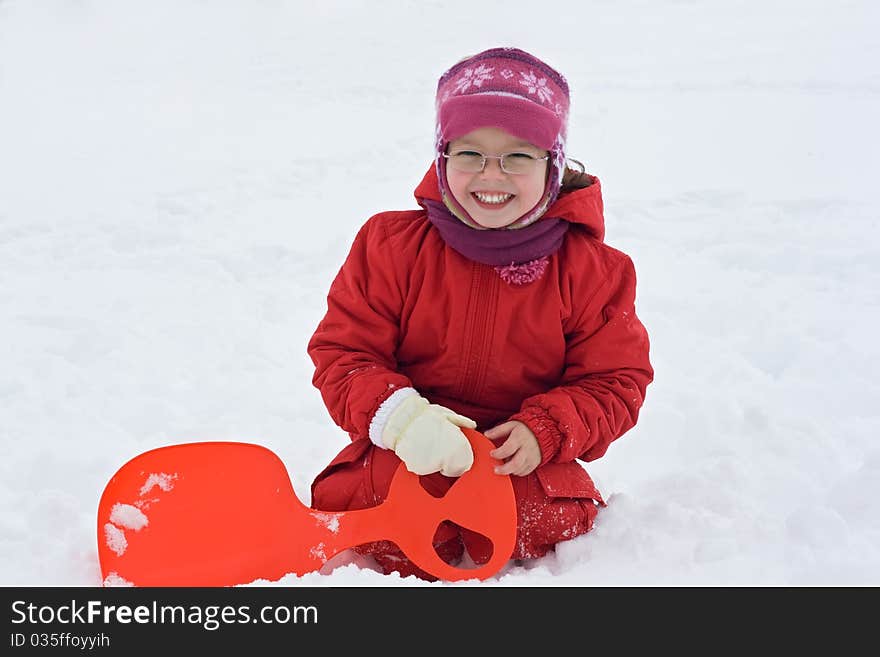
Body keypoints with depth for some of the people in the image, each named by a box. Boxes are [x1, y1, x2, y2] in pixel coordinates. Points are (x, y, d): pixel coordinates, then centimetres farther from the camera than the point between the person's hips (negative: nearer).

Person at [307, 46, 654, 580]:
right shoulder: (393, 245, -5)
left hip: (522, 457, 0)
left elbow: (616, 381, 0)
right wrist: (399, 416, -25)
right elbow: (342, 353, -4)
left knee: (538, 524, -29)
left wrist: (545, 431, -20)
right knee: (343, 502, -27)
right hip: (405, 454, 1)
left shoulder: (591, 267, -4)